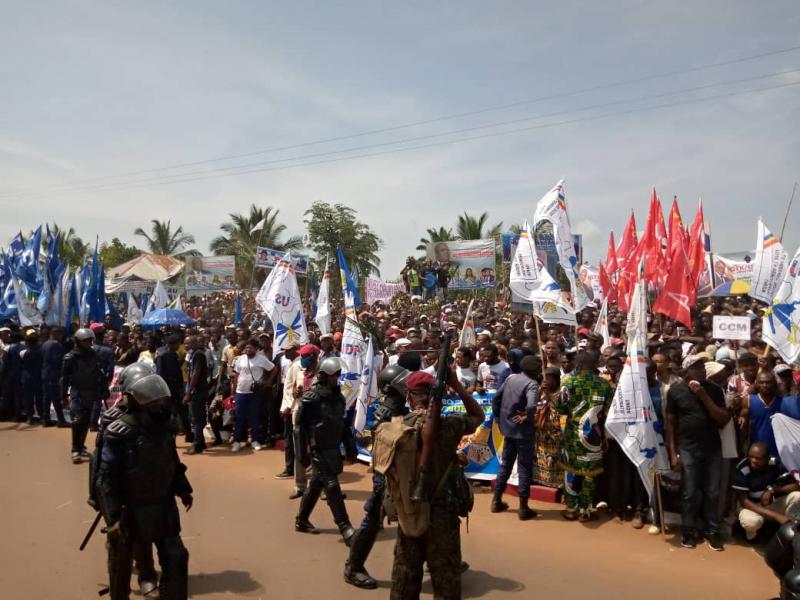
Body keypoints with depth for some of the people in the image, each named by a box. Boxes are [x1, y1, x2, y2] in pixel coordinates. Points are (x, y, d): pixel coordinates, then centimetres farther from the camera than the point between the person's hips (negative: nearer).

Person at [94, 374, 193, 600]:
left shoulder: (164, 426, -3)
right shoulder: (119, 433, -22)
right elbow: (107, 479, -21)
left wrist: (183, 489, 15)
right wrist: (112, 518, -22)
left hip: (162, 507, 5)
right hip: (128, 510, -5)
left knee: (176, 558, 6)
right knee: (121, 565, 17)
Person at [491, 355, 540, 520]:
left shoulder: (510, 378, 4)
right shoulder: (532, 384, -17)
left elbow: (496, 398, 6)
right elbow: (531, 406, -34)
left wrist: (498, 418, 12)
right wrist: (528, 417, -14)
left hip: (508, 427, 7)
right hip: (523, 431, -6)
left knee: (505, 464, 18)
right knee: (525, 468, 5)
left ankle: (497, 501, 25)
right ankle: (523, 508, 10)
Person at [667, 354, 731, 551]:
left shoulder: (714, 389, 2)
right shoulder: (675, 391, -3)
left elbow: (724, 420, -5)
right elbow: (671, 424, 0)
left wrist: (704, 397, -14)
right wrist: (673, 453, -3)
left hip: (713, 448, 2)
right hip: (688, 449, -2)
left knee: (712, 493, 7)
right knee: (689, 493, 4)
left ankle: (712, 531, 21)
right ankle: (688, 531, 17)